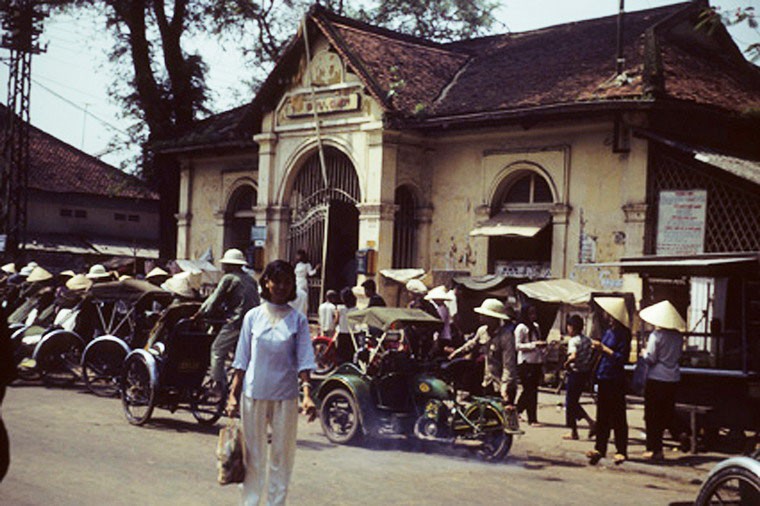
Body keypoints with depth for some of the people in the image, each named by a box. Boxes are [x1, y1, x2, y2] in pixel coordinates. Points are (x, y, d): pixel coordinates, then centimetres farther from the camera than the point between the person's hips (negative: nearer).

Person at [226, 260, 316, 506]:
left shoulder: (298, 320, 1)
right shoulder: (253, 316, 3)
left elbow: (304, 361, -4)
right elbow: (242, 359, 6)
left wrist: (307, 395, -16)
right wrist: (233, 394, 1)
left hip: (285, 396, 0)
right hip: (254, 393, 0)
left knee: (282, 455, 5)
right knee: (253, 454, 6)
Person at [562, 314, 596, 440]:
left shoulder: (574, 340, -15)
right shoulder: (587, 339, 9)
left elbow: (573, 356, -30)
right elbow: (592, 356, 8)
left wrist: (567, 363, -14)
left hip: (576, 372, -8)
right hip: (586, 373, 8)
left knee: (570, 402, 4)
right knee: (574, 402, 19)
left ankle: (573, 432, 9)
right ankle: (590, 422, 7)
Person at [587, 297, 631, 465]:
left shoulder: (622, 333, -13)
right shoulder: (608, 331, 12)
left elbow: (621, 358, -19)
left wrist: (603, 348, -19)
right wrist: (597, 347, 6)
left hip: (615, 380, -8)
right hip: (603, 378, 8)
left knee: (618, 417, 0)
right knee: (602, 415, 12)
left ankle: (621, 451, 7)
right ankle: (600, 448, 18)